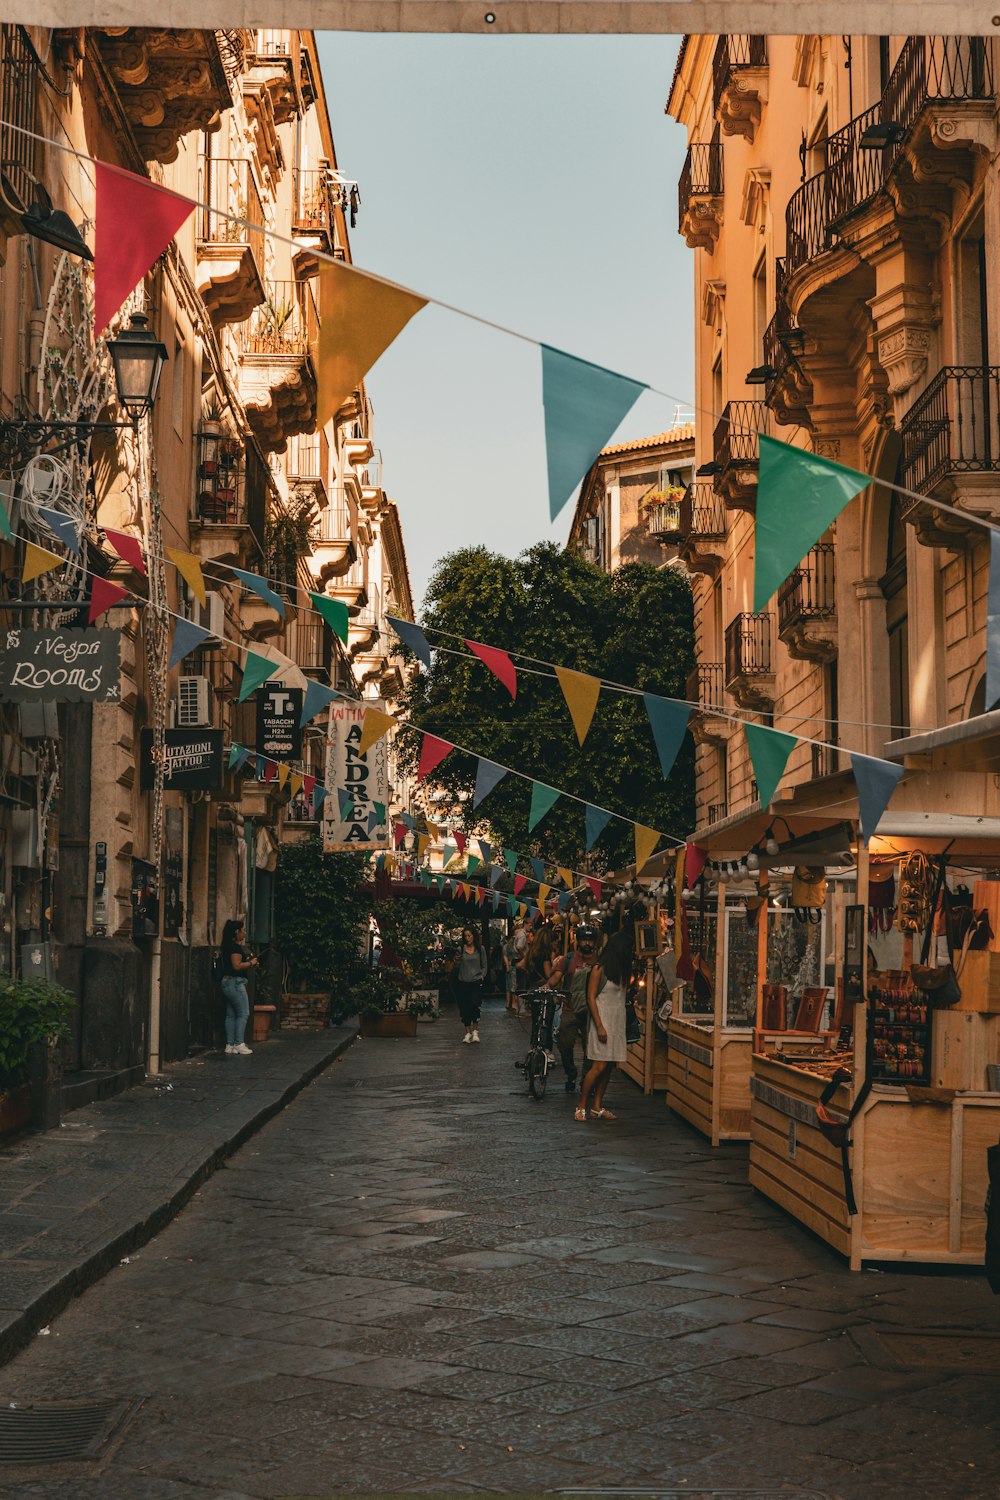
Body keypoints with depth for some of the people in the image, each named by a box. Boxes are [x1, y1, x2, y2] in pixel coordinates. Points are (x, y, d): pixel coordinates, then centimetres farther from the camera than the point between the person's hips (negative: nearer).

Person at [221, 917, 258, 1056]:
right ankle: (239, 1044, -8)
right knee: (243, 1013, -7)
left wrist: (250, 964, 11)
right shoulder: (235, 947, -14)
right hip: (235, 982, -10)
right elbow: (237, 965, -21)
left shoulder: (229, 946, 16)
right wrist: (251, 963, -8)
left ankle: (230, 1045, 10)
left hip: (228, 982, 10)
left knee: (231, 1014, 9)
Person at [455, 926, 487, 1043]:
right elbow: (457, 967, 8)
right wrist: (456, 961, -12)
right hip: (463, 982, 2)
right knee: (464, 1008, 2)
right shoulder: (461, 949, 5)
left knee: (475, 1005, -15)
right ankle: (468, 1032, 13)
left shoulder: (480, 949, 4)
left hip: (476, 982, -1)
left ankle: (475, 1031, -2)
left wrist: (482, 976, -4)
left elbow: (484, 966, 11)